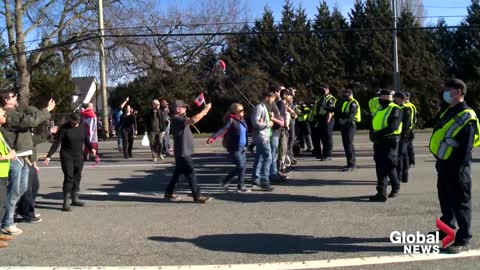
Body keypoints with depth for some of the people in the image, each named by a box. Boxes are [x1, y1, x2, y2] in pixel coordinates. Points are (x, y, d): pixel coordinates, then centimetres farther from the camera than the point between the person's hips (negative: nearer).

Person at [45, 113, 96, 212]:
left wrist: (91, 148, -8)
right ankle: (66, 202, -7)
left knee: (77, 177, 9)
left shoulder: (83, 127, 2)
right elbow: (56, 143, -11)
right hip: (66, 156, -4)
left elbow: (86, 141, 11)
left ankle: (75, 199, 22)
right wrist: (49, 156, -16)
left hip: (79, 156, 4)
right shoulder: (64, 128, -10)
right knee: (68, 178, -10)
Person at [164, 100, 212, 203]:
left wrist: (203, 113, 3)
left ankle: (169, 192, 26)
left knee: (178, 173, 17)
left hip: (184, 152, 10)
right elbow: (193, 120, -34)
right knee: (191, 174, -4)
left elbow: (191, 121, 17)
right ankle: (197, 196, 2)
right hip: (183, 153, -10)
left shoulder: (180, 119, 13)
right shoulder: (177, 120, -20)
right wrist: (205, 110, -27)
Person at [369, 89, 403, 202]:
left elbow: (393, 126, -20)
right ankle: (381, 193, 16)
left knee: (389, 166, -6)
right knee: (380, 167, 9)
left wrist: (379, 133, -25)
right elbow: (373, 124, 17)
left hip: (390, 141, -8)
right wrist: (373, 134, -4)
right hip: (378, 142, 8)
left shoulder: (395, 110, -8)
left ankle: (396, 187, 13)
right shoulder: (379, 109, 18)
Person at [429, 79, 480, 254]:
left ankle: (463, 240, 7)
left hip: (455, 166, -9)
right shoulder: (448, 112, 13)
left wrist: (460, 169, -20)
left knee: (460, 202, -1)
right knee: (445, 199, 20)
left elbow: (466, 148, -19)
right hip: (444, 164, 9)